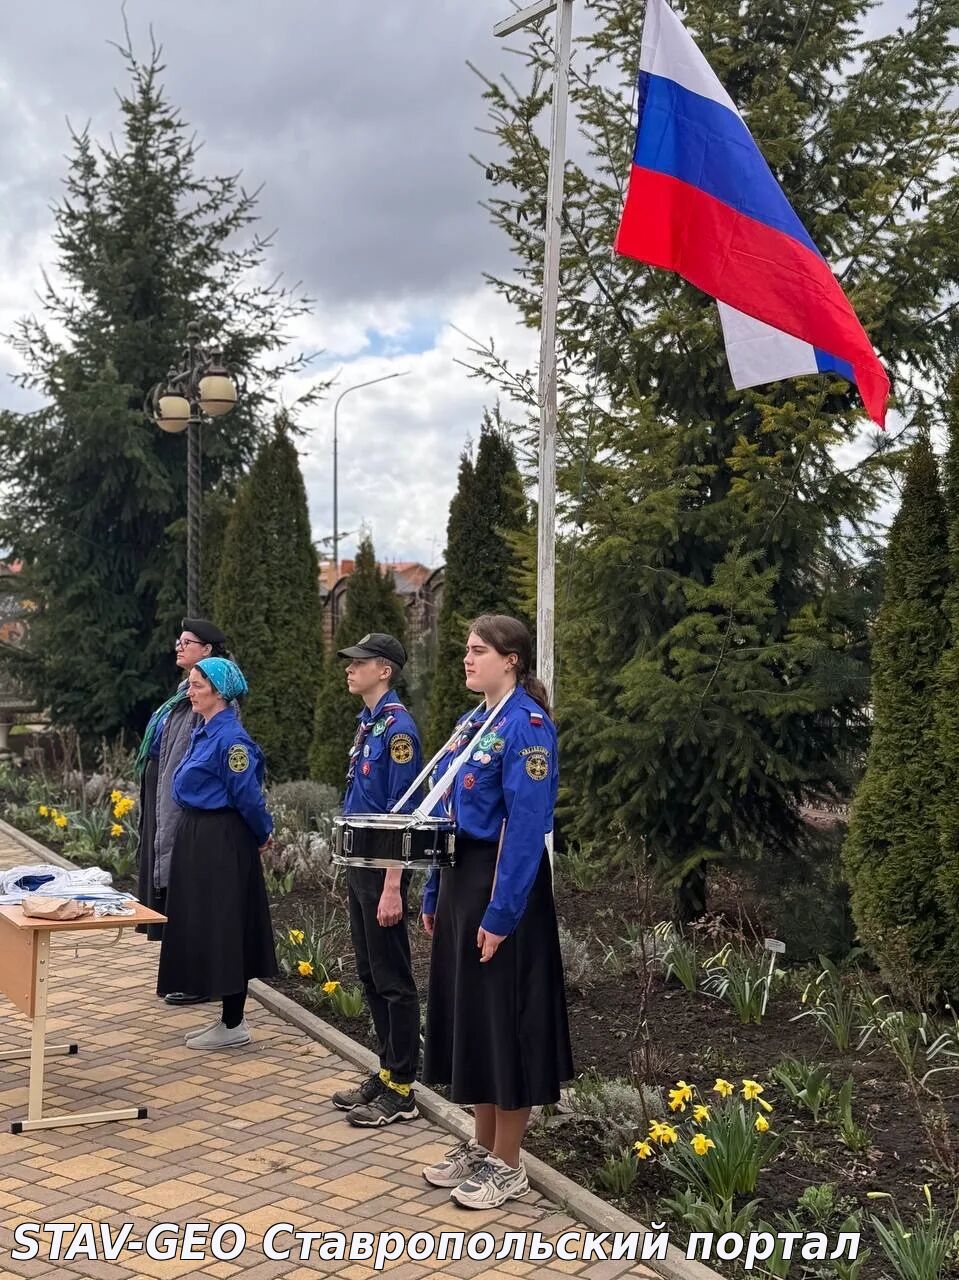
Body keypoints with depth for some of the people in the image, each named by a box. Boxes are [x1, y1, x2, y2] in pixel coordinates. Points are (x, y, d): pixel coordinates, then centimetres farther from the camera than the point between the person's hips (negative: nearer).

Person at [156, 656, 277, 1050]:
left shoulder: (230, 737, -18)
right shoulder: (202, 732, 11)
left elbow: (248, 796, -17)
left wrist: (263, 834, -3)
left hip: (221, 842, -10)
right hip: (196, 839, 10)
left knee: (224, 928, -2)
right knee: (204, 928, 14)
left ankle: (234, 1025, 8)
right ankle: (227, 1018, 24)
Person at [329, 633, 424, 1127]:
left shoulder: (397, 727, -17)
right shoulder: (367, 723, 12)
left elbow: (402, 814, -20)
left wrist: (392, 887, -22)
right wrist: (358, 873, 19)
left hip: (382, 869, -9)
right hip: (360, 865, 9)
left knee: (393, 980, 0)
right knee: (369, 975, 16)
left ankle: (401, 1091, 10)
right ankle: (386, 1073, 28)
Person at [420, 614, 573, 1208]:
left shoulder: (527, 724, -15)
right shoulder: (471, 723, 12)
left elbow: (527, 825, -20)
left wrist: (500, 912, -23)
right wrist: (435, 893, 15)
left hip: (503, 884, -9)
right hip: (461, 877, 9)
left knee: (504, 1017, 1)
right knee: (470, 1013, 15)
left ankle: (507, 1165, 14)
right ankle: (482, 1146, 29)